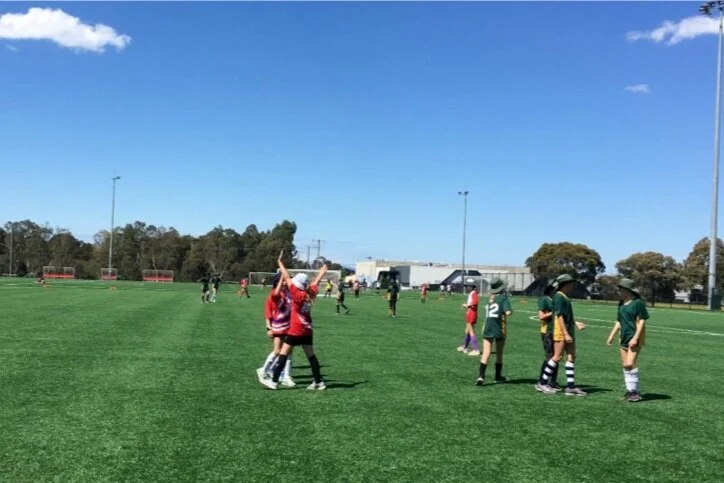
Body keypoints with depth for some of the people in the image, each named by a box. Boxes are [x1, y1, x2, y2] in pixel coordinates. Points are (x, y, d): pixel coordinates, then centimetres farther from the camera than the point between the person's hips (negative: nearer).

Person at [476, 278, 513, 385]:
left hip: (488, 328, 3)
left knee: (486, 354, -2)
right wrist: (511, 310, 4)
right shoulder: (503, 297, -6)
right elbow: (508, 312, -16)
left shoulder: (489, 297, 10)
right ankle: (498, 377, 25)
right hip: (500, 329, -3)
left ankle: (481, 376, -17)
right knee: (499, 354, 14)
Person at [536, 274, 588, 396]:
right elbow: (559, 316, -18)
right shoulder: (559, 297, -13)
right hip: (561, 332, -10)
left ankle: (571, 386, 7)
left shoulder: (565, 297, 18)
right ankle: (542, 383, 1)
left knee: (571, 356, 5)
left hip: (569, 332, 10)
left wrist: (576, 323, 18)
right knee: (557, 357, -7)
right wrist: (566, 334, -21)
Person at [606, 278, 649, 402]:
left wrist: (636, 337, -17)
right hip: (624, 338, 8)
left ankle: (635, 391, -5)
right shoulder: (621, 303, 13)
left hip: (635, 338, -8)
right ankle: (631, 390, 17)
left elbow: (642, 321, -12)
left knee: (630, 364, -16)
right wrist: (612, 335, 16)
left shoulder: (638, 302, -10)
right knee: (625, 365, 8)